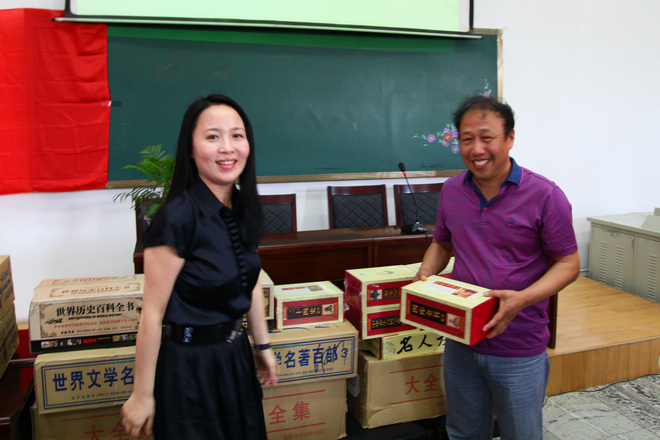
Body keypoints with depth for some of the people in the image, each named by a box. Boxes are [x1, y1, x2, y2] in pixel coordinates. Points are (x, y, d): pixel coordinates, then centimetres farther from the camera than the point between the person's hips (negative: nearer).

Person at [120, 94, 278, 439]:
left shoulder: (243, 210, 0)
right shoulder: (178, 217, -23)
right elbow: (152, 313, -19)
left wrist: (263, 346, 17)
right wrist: (142, 396, -14)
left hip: (235, 355, 7)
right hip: (189, 363, -7)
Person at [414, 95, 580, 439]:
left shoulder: (545, 196, -14)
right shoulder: (451, 190, 1)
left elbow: (568, 264, -9)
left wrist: (522, 299, -25)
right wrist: (426, 273, -5)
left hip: (520, 351, -4)